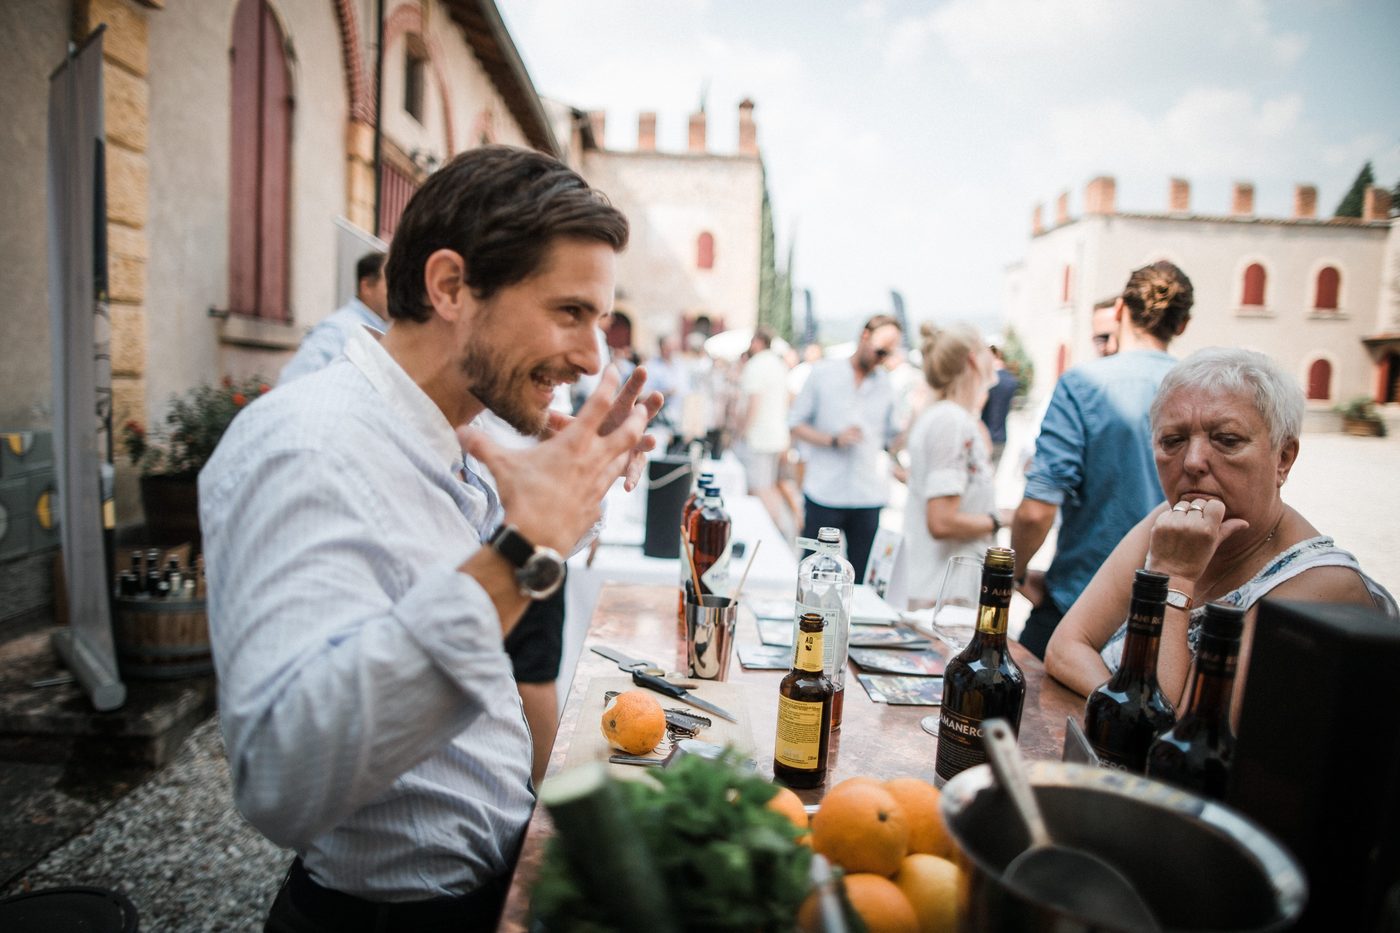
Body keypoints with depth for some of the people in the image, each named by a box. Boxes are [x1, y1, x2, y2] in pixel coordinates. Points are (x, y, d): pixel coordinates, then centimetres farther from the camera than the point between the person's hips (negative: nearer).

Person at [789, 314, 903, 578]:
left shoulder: (888, 384, 12)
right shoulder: (823, 373, 4)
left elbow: (892, 440, 12)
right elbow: (795, 425, 2)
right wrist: (834, 440, -12)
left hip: (869, 497, 2)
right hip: (824, 494, -2)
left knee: (862, 580, 4)